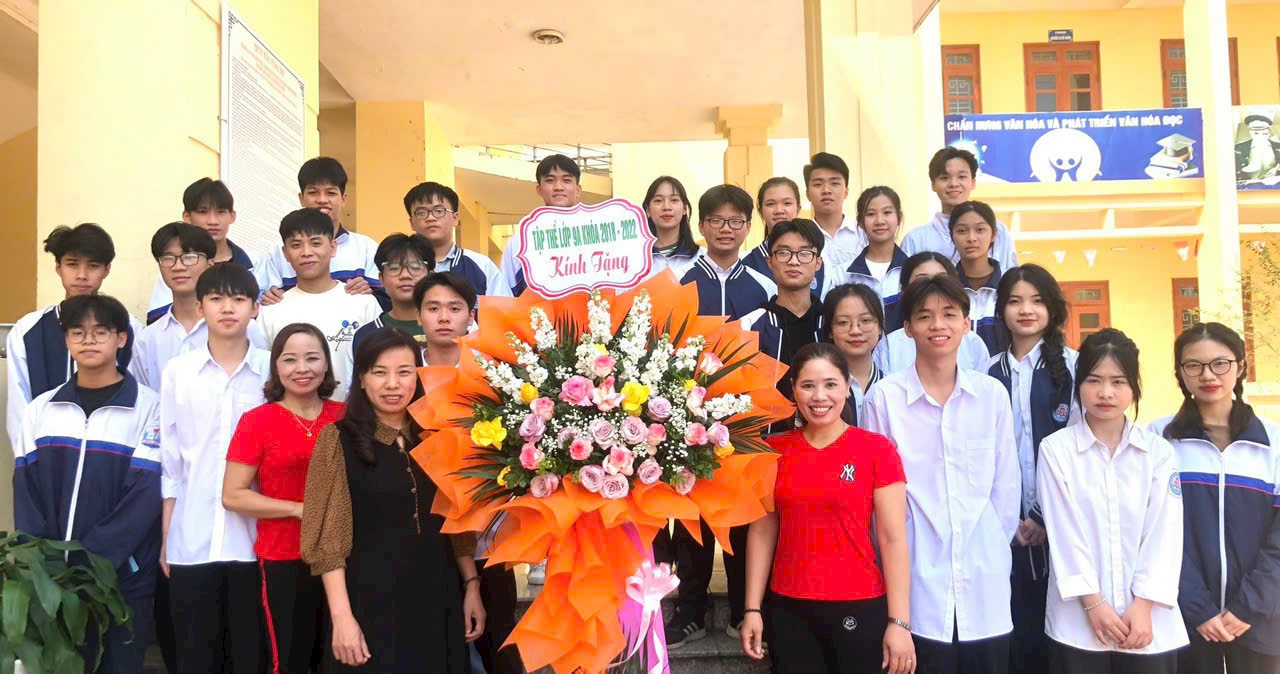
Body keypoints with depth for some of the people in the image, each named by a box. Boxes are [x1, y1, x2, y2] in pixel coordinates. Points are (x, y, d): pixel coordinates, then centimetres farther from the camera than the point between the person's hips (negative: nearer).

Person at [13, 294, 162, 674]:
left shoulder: (148, 408, -5)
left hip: (121, 575, -3)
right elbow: (26, 490, 5)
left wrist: (90, 560, -17)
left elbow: (145, 495, -10)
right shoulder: (40, 409, 9)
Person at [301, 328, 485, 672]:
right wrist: (342, 616, -14)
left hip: (437, 598, 4)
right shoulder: (339, 439, -5)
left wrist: (471, 586, 5)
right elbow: (328, 536, -8)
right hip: (371, 599, -4)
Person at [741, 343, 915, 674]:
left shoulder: (877, 449, -6)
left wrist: (899, 622, -10)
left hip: (859, 608, -2)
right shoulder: (774, 450, 2)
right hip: (789, 610, 3)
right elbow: (762, 531, 6)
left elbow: (893, 539, -7)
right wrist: (753, 608, 3)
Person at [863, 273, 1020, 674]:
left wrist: (996, 546, 12)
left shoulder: (992, 394, 3)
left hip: (985, 578, 3)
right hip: (917, 579, -2)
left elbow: (1006, 484, 10)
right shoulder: (884, 397, -5)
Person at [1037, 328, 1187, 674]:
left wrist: (1143, 605, -8)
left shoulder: (1159, 451, 5)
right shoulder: (1055, 449, -1)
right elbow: (1063, 532, -5)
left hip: (1149, 620, 2)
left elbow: (1165, 532, 0)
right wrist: (1093, 603, -10)